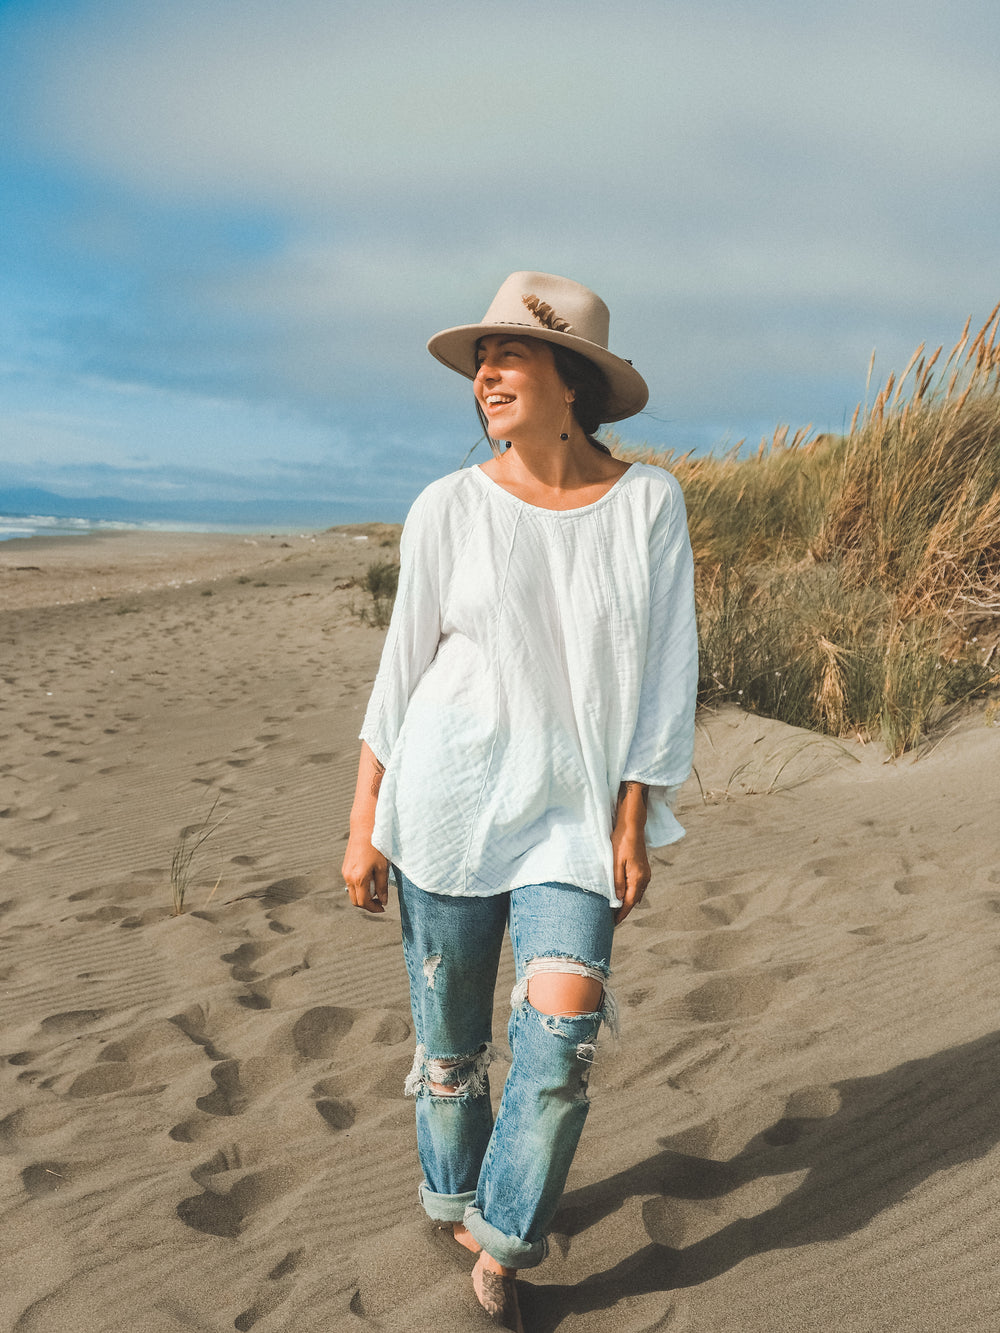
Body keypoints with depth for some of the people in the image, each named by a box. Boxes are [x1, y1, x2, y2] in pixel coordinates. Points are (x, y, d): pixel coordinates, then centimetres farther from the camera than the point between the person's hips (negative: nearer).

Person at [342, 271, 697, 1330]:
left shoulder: (649, 503, -3)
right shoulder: (449, 509, -4)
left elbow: (664, 674, 0)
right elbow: (401, 667, 1)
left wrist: (633, 824, -2)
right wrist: (364, 824, 2)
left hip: (575, 809, 0)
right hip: (449, 798, 0)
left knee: (562, 1030, -12)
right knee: (449, 1035, 11)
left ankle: (500, 1247, 13)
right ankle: (456, 1204, 39)